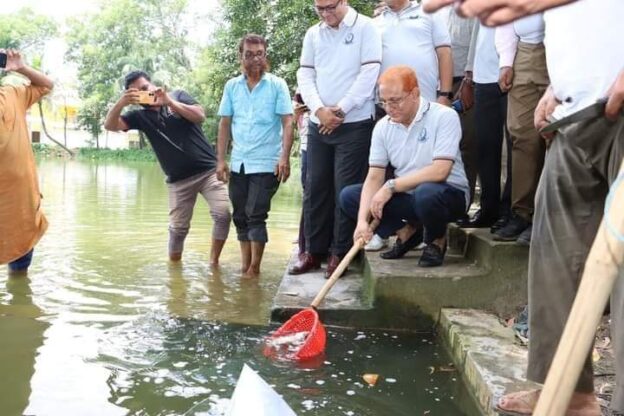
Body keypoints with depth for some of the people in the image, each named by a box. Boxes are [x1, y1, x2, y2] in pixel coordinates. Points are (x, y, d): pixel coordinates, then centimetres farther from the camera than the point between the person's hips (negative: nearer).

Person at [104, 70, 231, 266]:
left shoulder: (178, 95, 4)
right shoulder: (141, 116, 6)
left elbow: (200, 116, -12)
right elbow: (110, 125, -7)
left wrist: (169, 101, -19)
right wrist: (121, 103, -25)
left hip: (208, 171, -1)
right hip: (179, 180, 2)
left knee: (223, 214, -14)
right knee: (178, 227, 3)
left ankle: (213, 260, 1)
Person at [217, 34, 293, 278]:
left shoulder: (277, 85, -2)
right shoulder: (232, 86, 8)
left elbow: (287, 123, -7)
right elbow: (225, 124, 10)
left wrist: (285, 157, -18)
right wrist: (221, 160, 5)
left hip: (266, 163, -4)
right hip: (238, 163, 5)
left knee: (256, 215, -6)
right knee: (240, 216, 10)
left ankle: (254, 269, 4)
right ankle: (244, 266, 21)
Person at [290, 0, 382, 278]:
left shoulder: (365, 28, -3)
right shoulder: (313, 34, 11)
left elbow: (369, 73, -10)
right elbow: (305, 75, 8)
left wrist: (340, 110, -11)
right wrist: (319, 109, -8)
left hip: (355, 124, -5)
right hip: (319, 125, 5)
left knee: (346, 190, -4)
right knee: (315, 188, 6)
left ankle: (340, 253, 6)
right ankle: (314, 250, 16)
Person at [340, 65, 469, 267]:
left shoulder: (444, 116, -15)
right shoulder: (383, 127, 1)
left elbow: (440, 171, -24)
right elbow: (374, 177, -4)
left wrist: (391, 186, -22)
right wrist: (362, 220, -19)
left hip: (450, 193, -5)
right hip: (406, 196, 5)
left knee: (426, 194, -40)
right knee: (348, 196, -9)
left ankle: (437, 240, -6)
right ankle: (405, 232, 5)